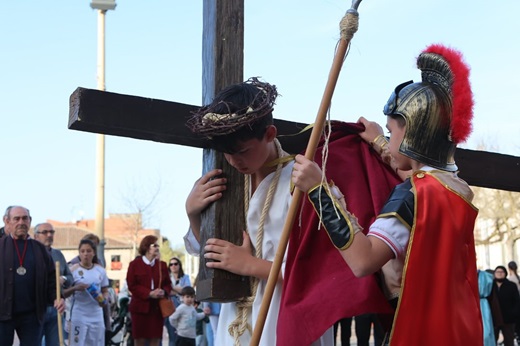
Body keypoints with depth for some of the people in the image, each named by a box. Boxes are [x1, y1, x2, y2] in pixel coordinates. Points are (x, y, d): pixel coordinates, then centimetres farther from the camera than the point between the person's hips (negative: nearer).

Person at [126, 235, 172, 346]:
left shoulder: (162, 265, 11)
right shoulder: (135, 264, -1)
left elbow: (168, 284, 12)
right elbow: (132, 285, -7)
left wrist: (164, 291, -12)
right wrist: (149, 293, -18)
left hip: (157, 307, 3)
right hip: (140, 306, -3)